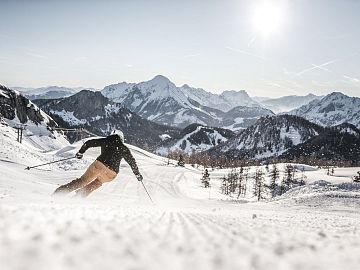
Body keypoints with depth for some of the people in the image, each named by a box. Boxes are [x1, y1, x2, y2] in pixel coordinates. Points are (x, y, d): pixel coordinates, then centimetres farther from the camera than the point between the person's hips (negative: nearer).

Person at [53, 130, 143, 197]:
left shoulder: (106, 141, 17)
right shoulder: (124, 149, 18)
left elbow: (89, 143, 13)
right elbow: (132, 162, 18)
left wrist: (80, 152, 23)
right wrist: (138, 174, 28)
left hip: (99, 165, 0)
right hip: (111, 173, 1)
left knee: (82, 181, 8)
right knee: (97, 183, 27)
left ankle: (59, 192, -2)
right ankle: (80, 195, 13)